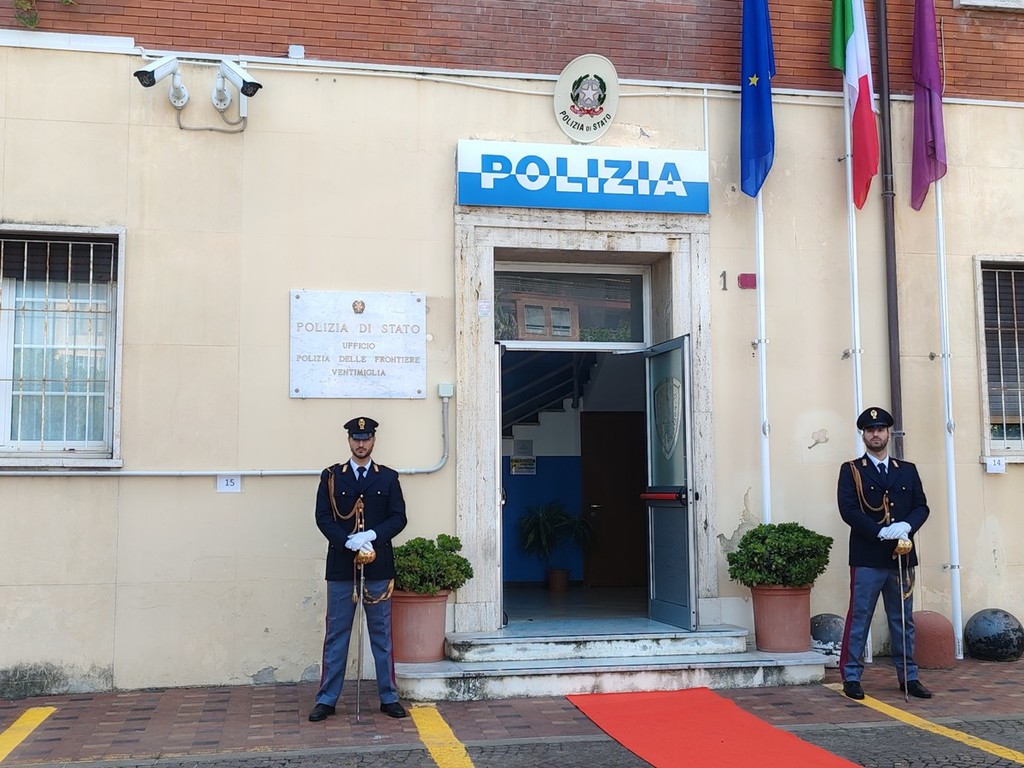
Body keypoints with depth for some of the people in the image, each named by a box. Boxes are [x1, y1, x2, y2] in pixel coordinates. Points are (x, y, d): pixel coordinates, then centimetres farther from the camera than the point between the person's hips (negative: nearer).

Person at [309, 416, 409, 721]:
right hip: (341, 567, 0)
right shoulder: (331, 476, 5)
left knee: (382, 635, 8)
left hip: (378, 567, 1)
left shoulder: (388, 477, 7)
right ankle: (327, 699, 12)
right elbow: (323, 517, -3)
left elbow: (398, 518, 1)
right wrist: (350, 542, -17)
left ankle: (389, 697, 16)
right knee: (336, 635, 5)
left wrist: (371, 535, -16)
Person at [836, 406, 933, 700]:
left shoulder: (908, 470, 15)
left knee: (903, 620, 10)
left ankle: (908, 676, 18)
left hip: (902, 556, 4)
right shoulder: (851, 470, 2)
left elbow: (921, 507, 10)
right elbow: (848, 510, -8)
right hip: (867, 557, -4)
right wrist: (881, 532, -18)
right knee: (859, 618, -1)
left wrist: (907, 526, -11)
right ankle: (851, 676, 5)